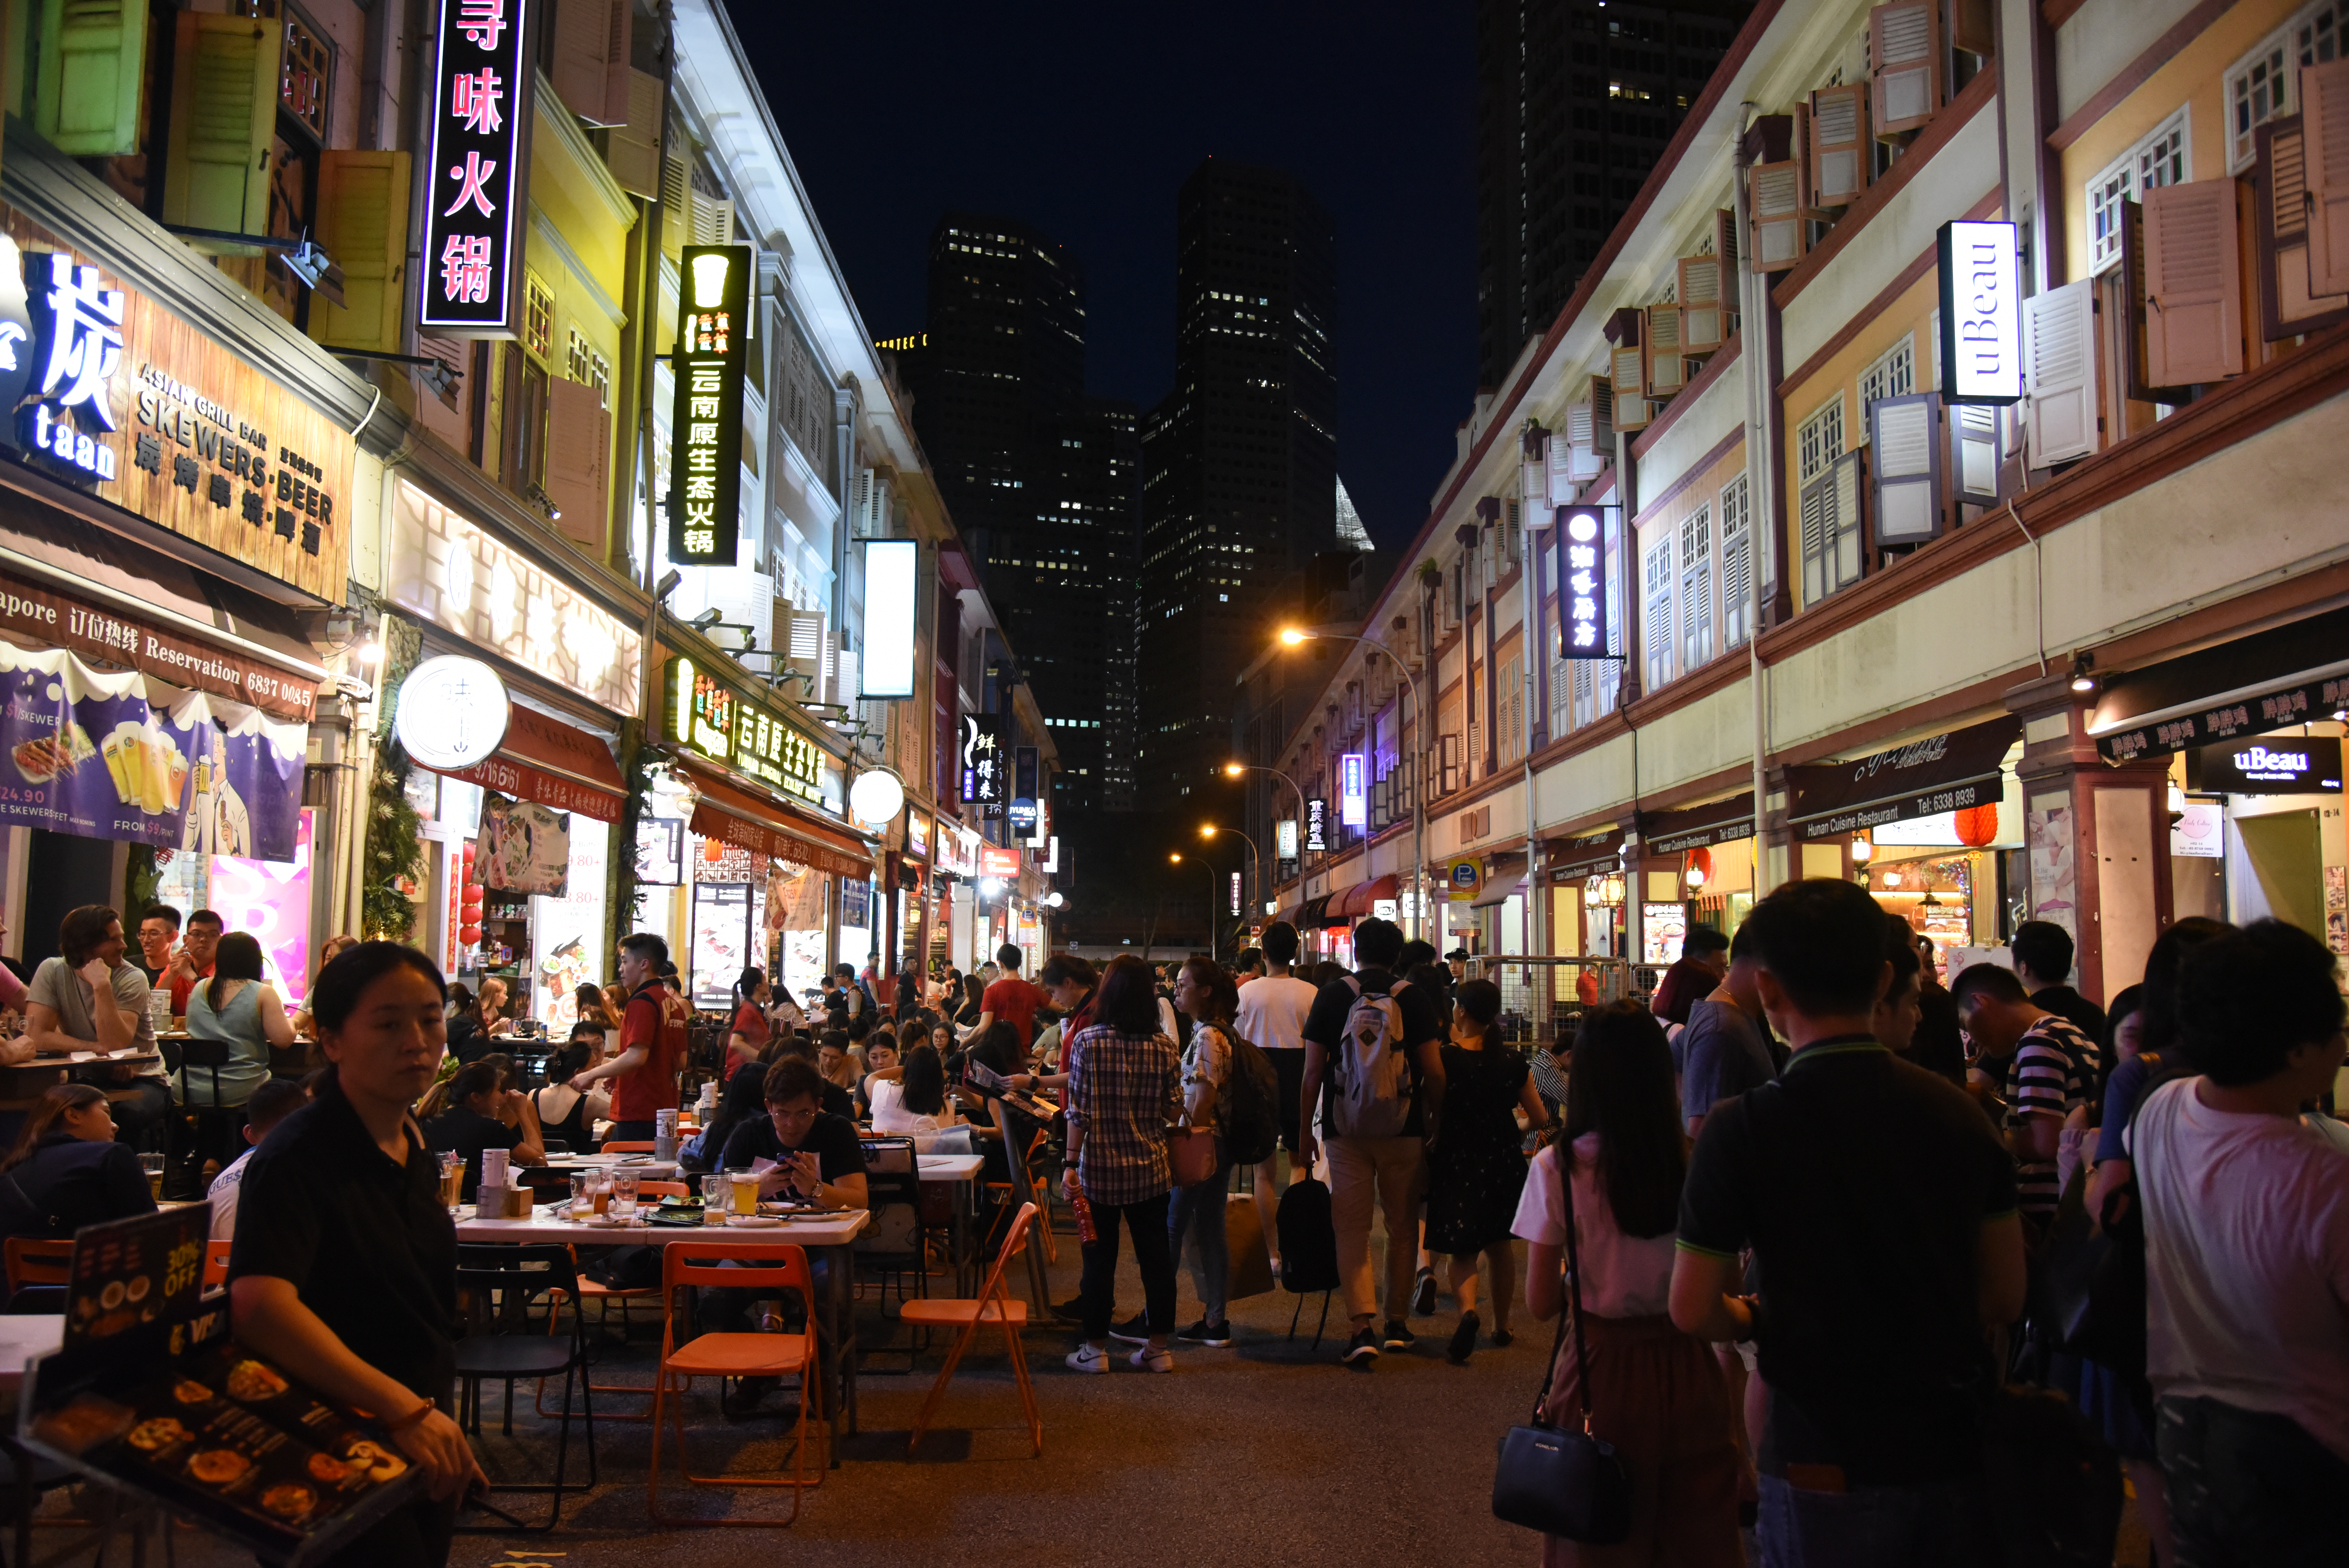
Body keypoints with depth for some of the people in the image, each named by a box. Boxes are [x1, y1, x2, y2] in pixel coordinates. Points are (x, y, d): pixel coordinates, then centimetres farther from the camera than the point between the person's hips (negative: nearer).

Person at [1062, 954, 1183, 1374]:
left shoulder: (1087, 1043, -11)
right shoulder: (1164, 1047, -3)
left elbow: (1080, 1112, -12)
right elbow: (1174, 1110, 0)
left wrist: (1072, 1164, -7)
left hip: (1100, 1168, -2)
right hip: (1150, 1169, 3)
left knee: (1100, 1258, 7)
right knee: (1155, 1256, 10)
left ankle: (1096, 1348, 15)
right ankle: (1159, 1347, 17)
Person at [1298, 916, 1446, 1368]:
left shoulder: (1331, 997, 0)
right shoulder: (1416, 999, -2)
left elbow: (1312, 1072, -1)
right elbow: (1434, 1072, -5)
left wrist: (1305, 1132, 6)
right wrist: (1437, 1122, 8)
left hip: (1347, 1130, 0)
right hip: (1404, 1130, 0)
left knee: (1352, 1229, 4)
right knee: (1402, 1228, 14)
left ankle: (1362, 1328, -6)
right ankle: (1397, 1324, 21)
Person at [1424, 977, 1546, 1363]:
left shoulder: (1444, 1058, -13)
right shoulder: (1512, 1061, -3)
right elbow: (1540, 1118, 4)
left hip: (1456, 1162, -3)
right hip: (1503, 1163, 3)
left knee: (1462, 1250, 3)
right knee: (1499, 1244, 21)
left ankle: (1468, 1310, -26)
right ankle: (1502, 1327, 31)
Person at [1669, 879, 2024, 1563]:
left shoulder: (1742, 1128, -17)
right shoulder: (1957, 1110, -4)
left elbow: (1694, 1311, -12)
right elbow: (2005, 1298, 4)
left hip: (1825, 1461, -4)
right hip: (1953, 1449, 4)